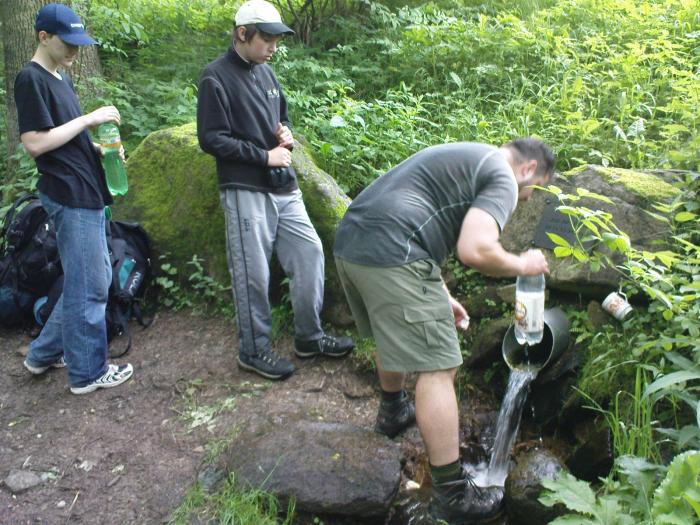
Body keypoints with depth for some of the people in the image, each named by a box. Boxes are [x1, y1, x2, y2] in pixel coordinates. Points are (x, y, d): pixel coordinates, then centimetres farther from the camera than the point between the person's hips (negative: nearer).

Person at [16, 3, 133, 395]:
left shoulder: (61, 77, 16)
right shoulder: (30, 79, -11)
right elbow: (36, 143, -17)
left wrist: (99, 148, 5)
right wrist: (89, 119, -15)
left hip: (86, 192, 10)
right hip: (70, 196, -9)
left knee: (92, 279, 17)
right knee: (88, 286, 0)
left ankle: (45, 353, 30)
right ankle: (88, 373, 15)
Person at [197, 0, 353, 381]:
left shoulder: (265, 73, 14)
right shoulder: (216, 77, -7)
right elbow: (211, 139, -13)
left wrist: (286, 133, 4)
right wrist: (265, 155, -13)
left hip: (284, 188, 8)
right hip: (246, 192, -7)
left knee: (310, 254, 8)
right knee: (252, 274, -1)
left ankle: (309, 338, 22)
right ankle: (254, 352, 16)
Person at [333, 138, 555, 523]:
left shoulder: (464, 158, 29)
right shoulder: (502, 179, 0)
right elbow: (474, 250, -17)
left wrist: (440, 296, 31)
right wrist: (522, 265, 4)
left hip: (349, 241, 10)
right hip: (390, 255, -10)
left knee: (395, 335, 31)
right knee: (437, 368, -3)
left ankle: (393, 412, 52)